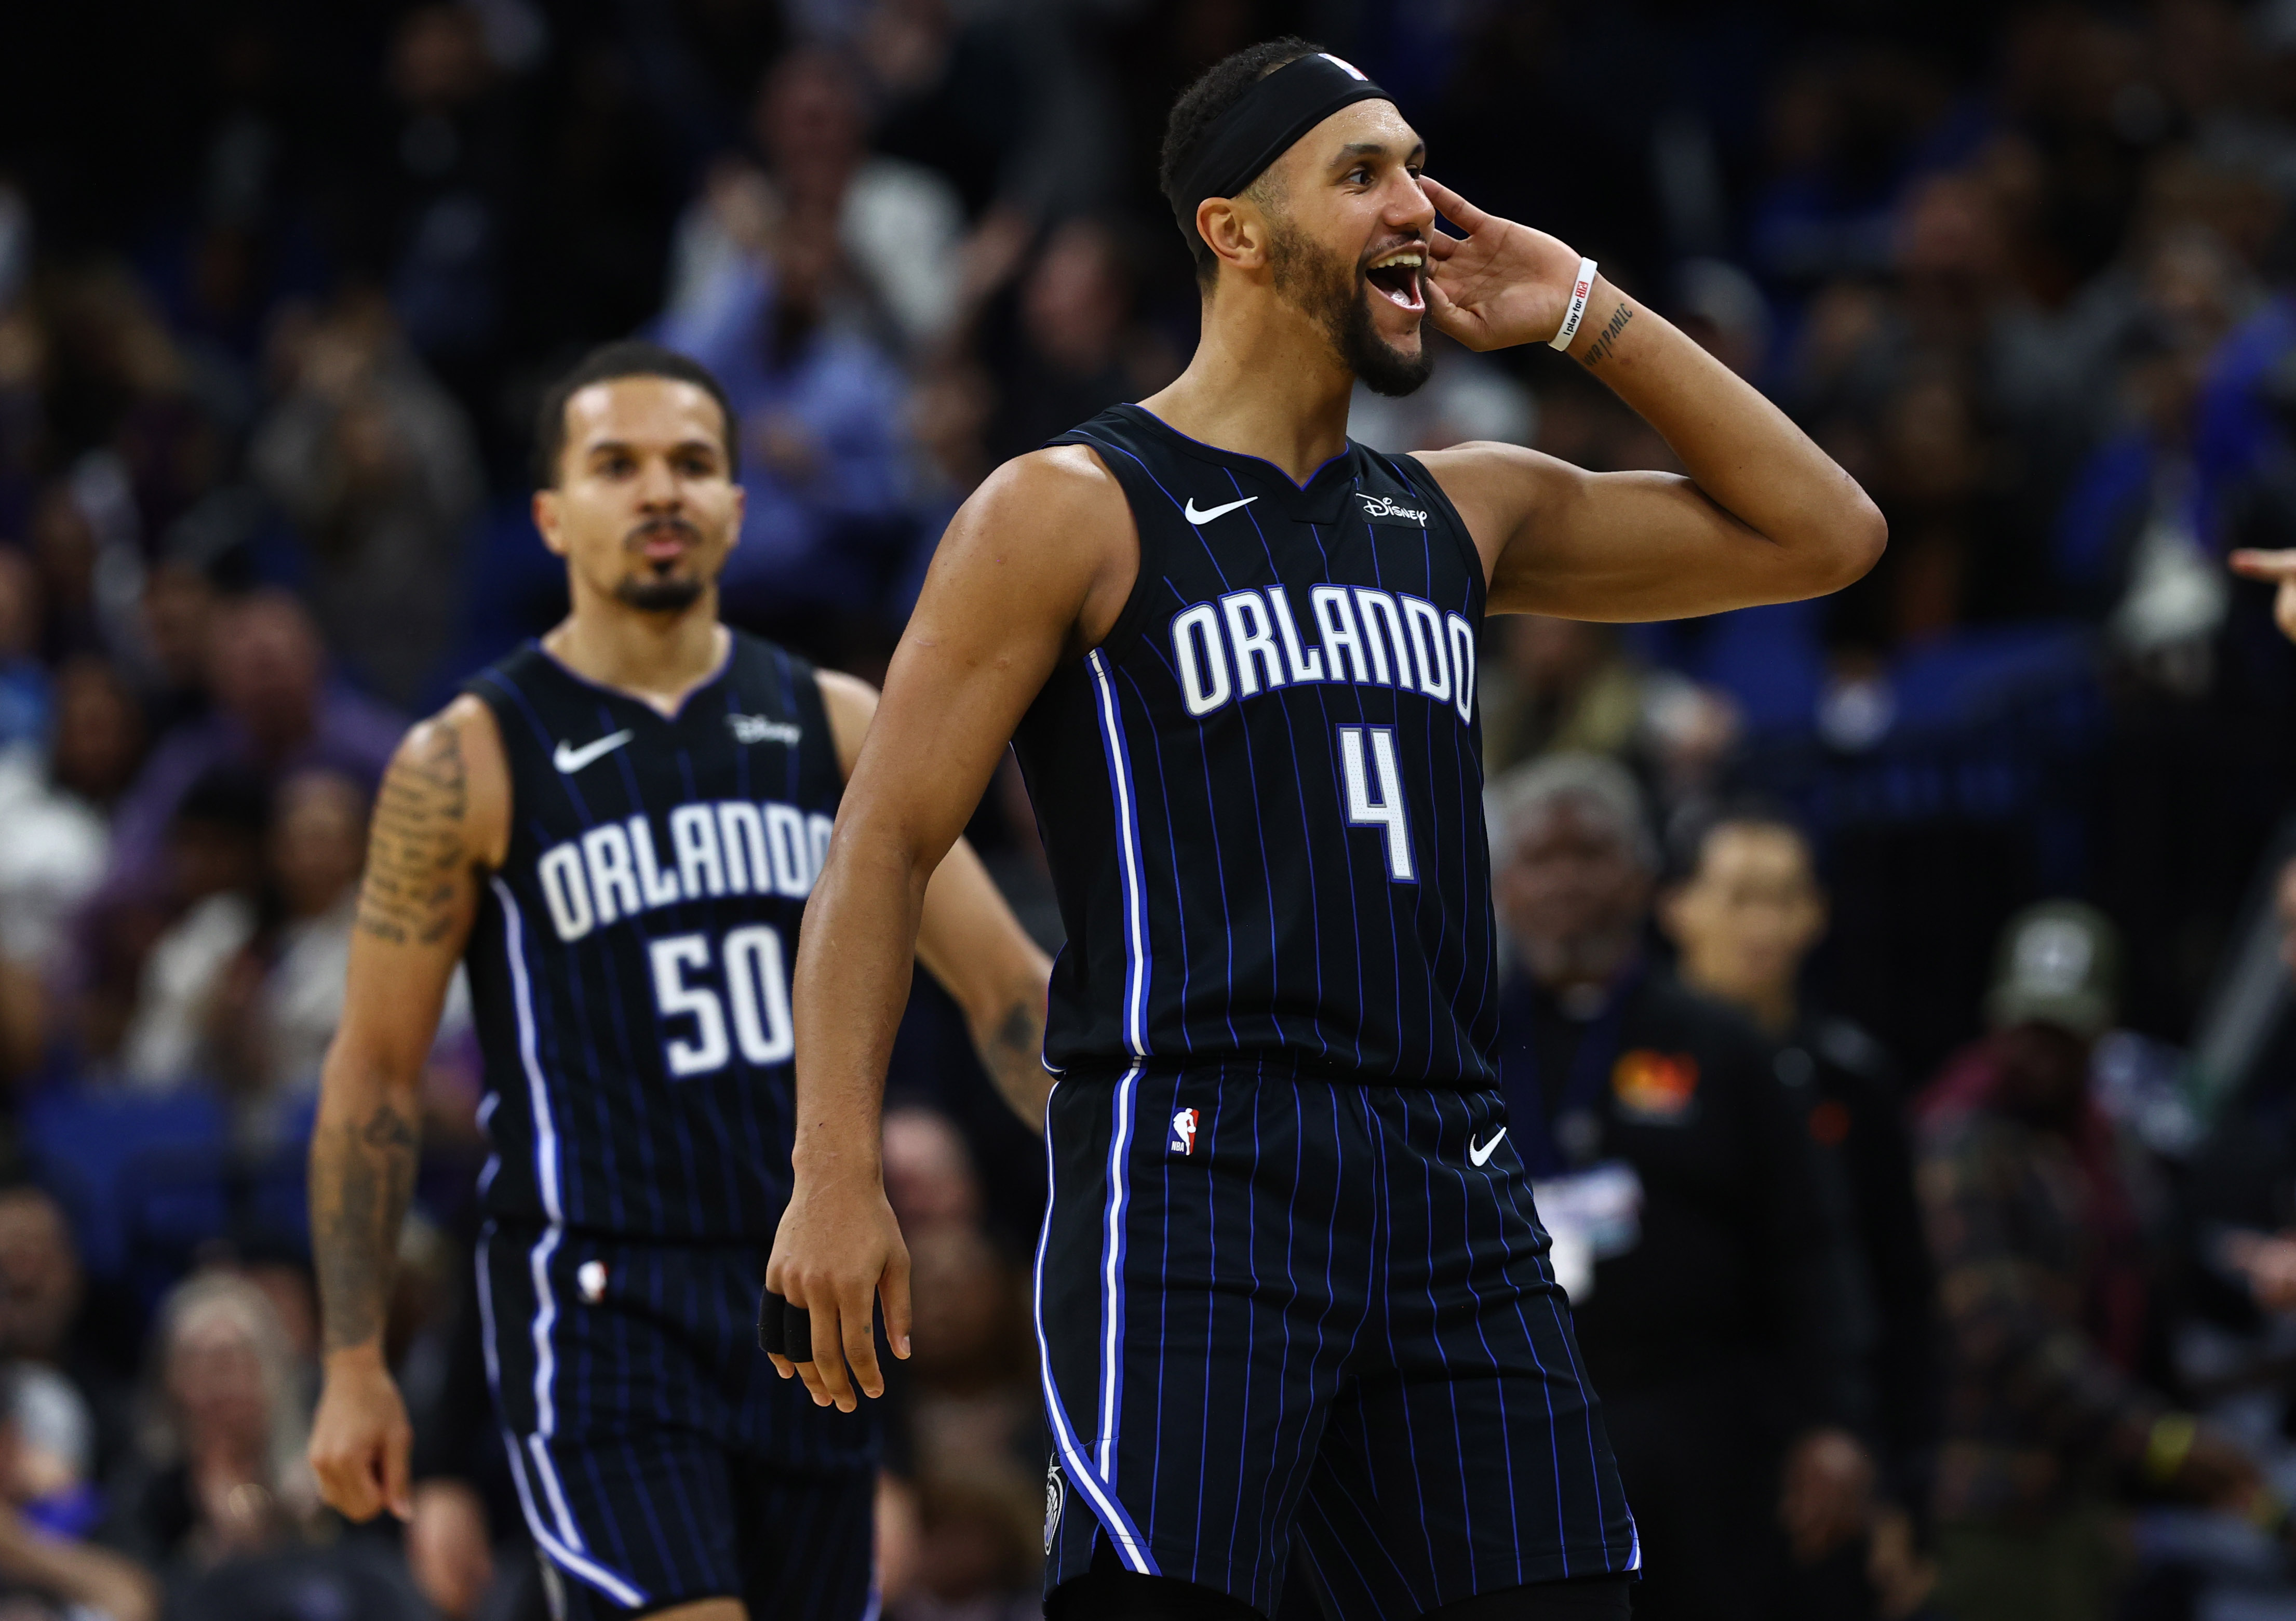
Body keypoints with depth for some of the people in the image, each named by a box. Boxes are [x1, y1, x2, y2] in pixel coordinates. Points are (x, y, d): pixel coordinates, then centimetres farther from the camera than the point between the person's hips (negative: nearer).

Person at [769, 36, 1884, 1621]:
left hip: (1451, 1193, 6)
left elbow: (1822, 534, 21)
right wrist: (838, 1167, -12)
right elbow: (888, 842, -1)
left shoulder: (1461, 515, 19)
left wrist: (1585, 314, 14)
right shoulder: (1075, 512, 2)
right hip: (1192, 1175, -6)